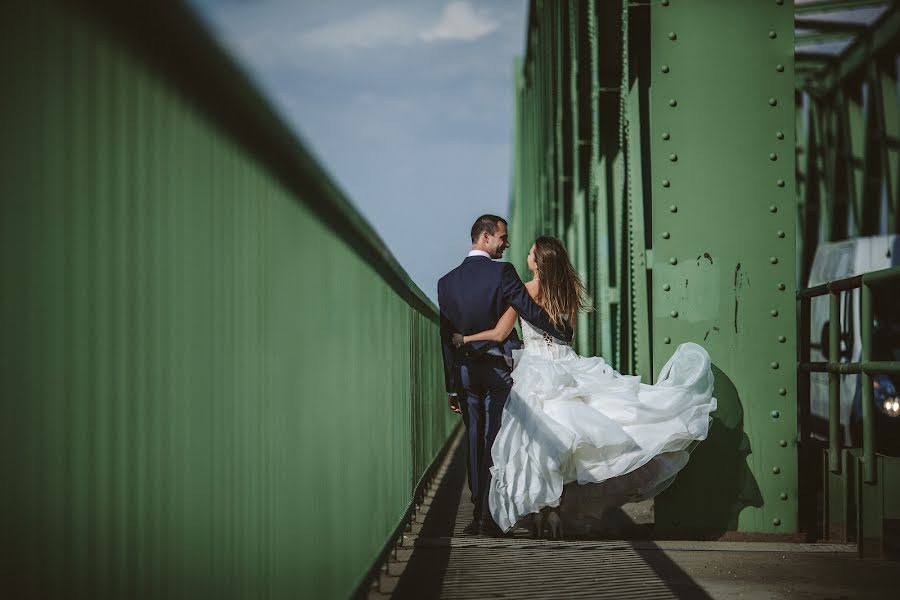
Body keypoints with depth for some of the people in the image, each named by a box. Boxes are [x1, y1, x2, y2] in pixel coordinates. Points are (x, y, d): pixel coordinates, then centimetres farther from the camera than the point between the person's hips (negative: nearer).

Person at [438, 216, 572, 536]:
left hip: (465, 372, 4)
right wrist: (564, 332, 8)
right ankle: (490, 515, 0)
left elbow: (445, 338, 7)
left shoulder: (447, 281, 6)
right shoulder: (502, 272, -8)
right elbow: (531, 312, -11)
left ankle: (478, 515, 13)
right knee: (495, 441, 0)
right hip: (499, 368, -4)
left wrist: (452, 387, 10)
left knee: (474, 441, 10)